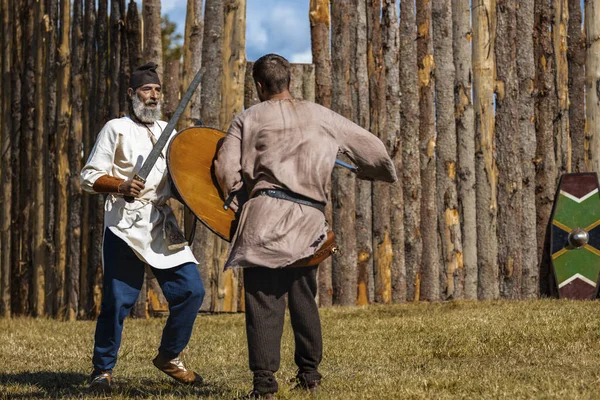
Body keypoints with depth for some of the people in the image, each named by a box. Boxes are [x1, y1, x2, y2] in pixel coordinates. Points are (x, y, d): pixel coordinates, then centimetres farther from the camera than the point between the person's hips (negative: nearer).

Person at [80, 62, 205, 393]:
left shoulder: (167, 131, 18)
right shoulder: (116, 129, 3)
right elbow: (89, 176, 0)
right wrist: (120, 186, -17)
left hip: (163, 226, 5)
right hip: (125, 225, -5)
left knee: (191, 290, -3)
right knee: (118, 300, -6)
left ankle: (169, 357, 15)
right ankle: (103, 369, 9)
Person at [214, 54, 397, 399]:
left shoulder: (249, 118, 7)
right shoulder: (320, 116, 14)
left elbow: (226, 167, -1)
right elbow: (368, 144, 19)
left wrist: (238, 199, 15)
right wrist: (385, 170, 38)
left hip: (267, 214, -3)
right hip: (310, 218, 3)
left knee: (264, 299, -3)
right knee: (303, 297, 15)